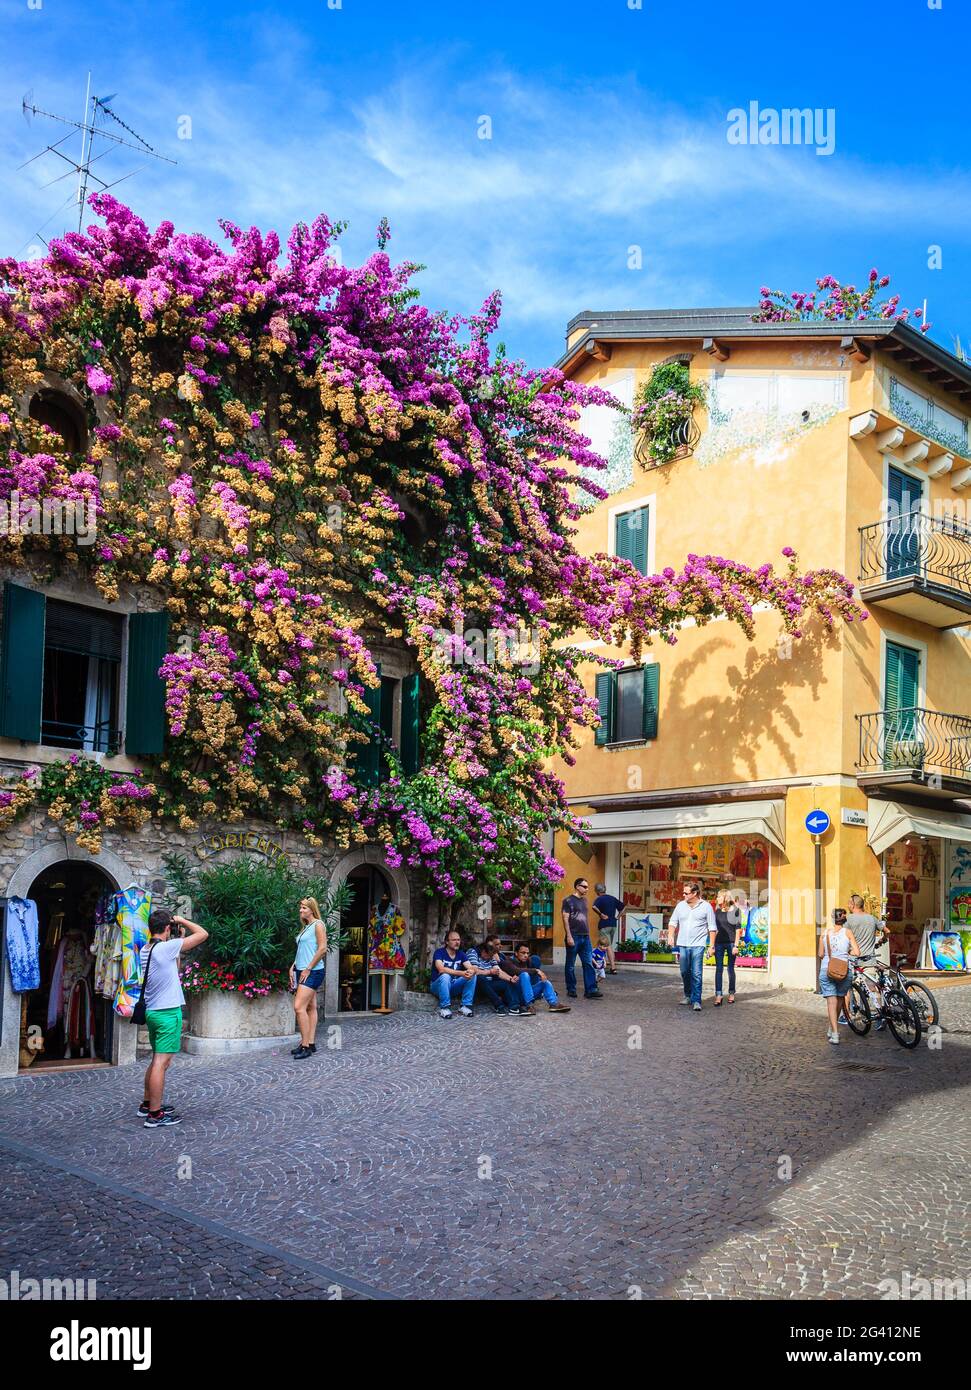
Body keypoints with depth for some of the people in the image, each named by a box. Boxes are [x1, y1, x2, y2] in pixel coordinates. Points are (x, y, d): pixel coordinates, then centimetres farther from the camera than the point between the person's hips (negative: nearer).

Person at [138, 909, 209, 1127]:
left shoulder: (145, 950, 8)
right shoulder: (167, 947, -17)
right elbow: (203, 934, -14)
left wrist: (179, 938, 14)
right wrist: (182, 920, -1)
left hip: (152, 1011, 9)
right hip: (168, 1012, -9)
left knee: (157, 1060, 21)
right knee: (161, 1062, -5)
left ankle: (148, 1104, 31)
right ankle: (155, 1115, -3)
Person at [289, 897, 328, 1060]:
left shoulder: (318, 925, -8)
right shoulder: (305, 927, 18)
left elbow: (322, 949, -16)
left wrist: (308, 969, -15)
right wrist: (293, 967, 10)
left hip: (313, 972, -9)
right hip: (303, 971, 9)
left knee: (299, 1006, -16)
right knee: (310, 1007, 10)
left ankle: (305, 1045, -13)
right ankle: (311, 1043, 12)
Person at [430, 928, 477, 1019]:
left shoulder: (461, 954, 2)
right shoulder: (439, 952, -14)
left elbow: (471, 968, -10)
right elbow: (441, 969, -31)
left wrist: (471, 972, -36)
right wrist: (461, 973, -40)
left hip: (454, 986, 5)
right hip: (438, 985, -5)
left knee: (473, 976, -15)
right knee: (445, 976, -36)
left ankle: (466, 1006, -14)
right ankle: (444, 1008, -25)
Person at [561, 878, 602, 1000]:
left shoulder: (584, 900, 15)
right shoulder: (568, 901, -6)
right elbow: (565, 919, -10)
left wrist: (588, 933, 17)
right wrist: (569, 936, -16)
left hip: (585, 937, 6)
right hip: (574, 937, -6)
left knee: (589, 964, -1)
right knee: (571, 965, 4)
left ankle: (590, 990, -2)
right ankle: (571, 990, 13)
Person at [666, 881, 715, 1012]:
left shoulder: (706, 906, -2)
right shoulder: (680, 905, 8)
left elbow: (712, 927, 1)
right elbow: (673, 922, 12)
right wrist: (671, 935, -3)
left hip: (698, 945, -4)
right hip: (682, 944, 4)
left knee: (696, 974, -9)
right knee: (685, 972, 10)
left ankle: (696, 1001, -8)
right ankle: (688, 995, 27)